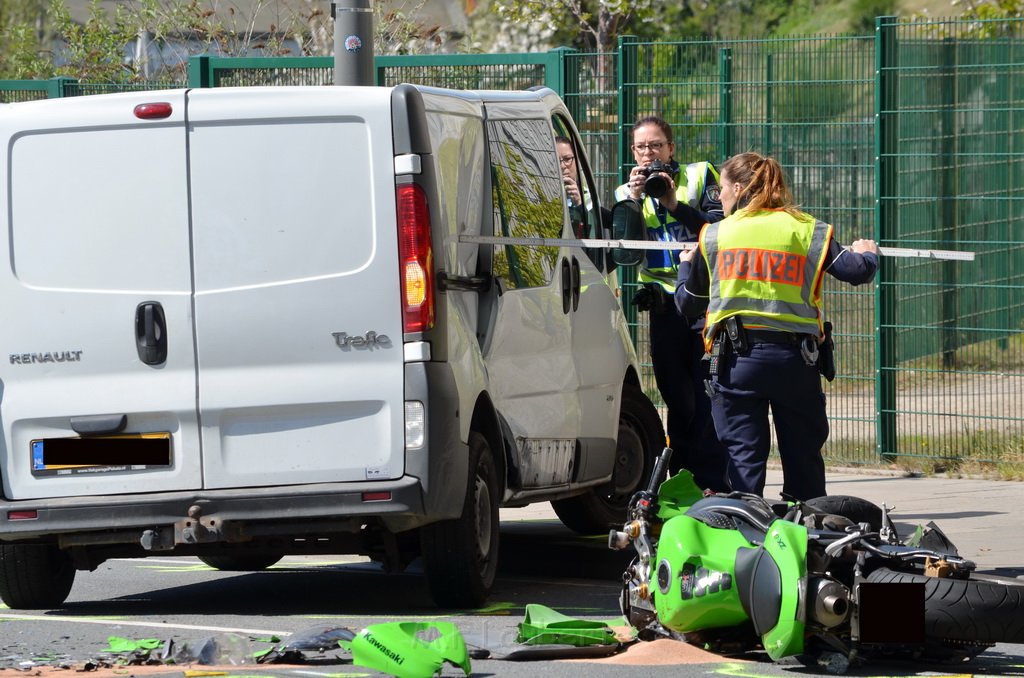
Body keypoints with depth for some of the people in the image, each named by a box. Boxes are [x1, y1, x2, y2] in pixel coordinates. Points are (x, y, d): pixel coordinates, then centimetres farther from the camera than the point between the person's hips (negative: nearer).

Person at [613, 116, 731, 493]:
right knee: (677, 398, 4)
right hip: (664, 303, 3)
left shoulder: (699, 176, 6)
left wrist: (676, 205, -15)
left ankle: (713, 481, -10)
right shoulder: (627, 193, 15)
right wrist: (633, 201, -11)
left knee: (709, 394, -9)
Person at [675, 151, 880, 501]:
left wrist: (687, 264, 33)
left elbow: (688, 302, 12)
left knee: (743, 458, 2)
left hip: (736, 357, 0)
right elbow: (857, 271, -1)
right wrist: (867, 254, 24)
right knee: (803, 458, 9)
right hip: (795, 358, 0)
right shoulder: (806, 230, 5)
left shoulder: (714, 236, 7)